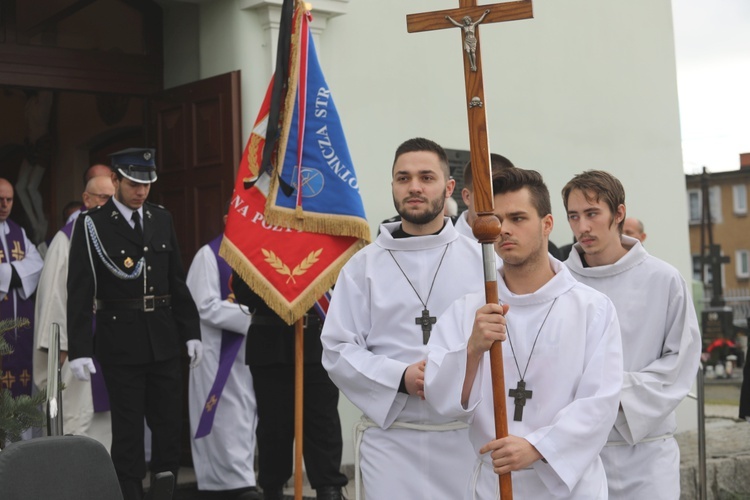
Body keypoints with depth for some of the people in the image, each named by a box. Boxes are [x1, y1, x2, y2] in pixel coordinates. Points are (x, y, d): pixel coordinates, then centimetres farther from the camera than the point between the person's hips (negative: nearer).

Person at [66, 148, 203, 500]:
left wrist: (191, 332, 7)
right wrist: (79, 349, -15)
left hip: (163, 339, 4)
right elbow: (79, 292, -9)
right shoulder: (92, 224, -6)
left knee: (170, 424, 8)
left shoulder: (162, 219, 7)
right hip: (120, 342, -4)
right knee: (127, 430, 4)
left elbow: (177, 282, 11)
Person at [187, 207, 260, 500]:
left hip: (248, 349, 7)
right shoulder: (209, 255, -6)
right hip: (218, 352, -7)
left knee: (245, 417, 8)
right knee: (228, 419, -6)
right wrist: (250, 315, -18)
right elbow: (207, 307, -14)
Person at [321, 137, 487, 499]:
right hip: (390, 437, 0)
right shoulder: (363, 266, 3)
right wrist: (401, 378, -13)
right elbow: (338, 350, -1)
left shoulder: (480, 259, 4)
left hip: (466, 435, 1)